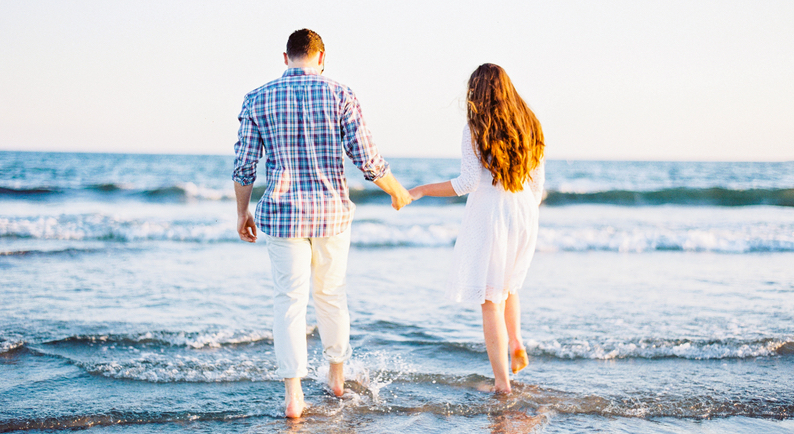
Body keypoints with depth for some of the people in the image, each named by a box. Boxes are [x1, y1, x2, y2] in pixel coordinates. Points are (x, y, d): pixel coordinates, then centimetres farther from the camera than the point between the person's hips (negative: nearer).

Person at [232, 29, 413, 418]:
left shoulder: (257, 99, 0)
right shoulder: (339, 95, -4)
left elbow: (244, 165, 0)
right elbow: (367, 159, -6)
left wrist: (242, 212, 13)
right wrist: (397, 191, 11)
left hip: (281, 214, 0)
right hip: (332, 211, 0)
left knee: (289, 300, 4)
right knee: (331, 294, 17)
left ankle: (293, 394, -1)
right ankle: (336, 374, 33)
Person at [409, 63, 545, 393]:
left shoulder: (475, 129, -11)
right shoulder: (528, 126, 6)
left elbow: (468, 183, -16)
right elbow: (537, 183, 9)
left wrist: (422, 191, -7)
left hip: (488, 214, -6)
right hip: (524, 214, 6)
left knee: (490, 299, 3)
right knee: (507, 282, 30)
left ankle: (501, 381, 3)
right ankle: (516, 344, 12)